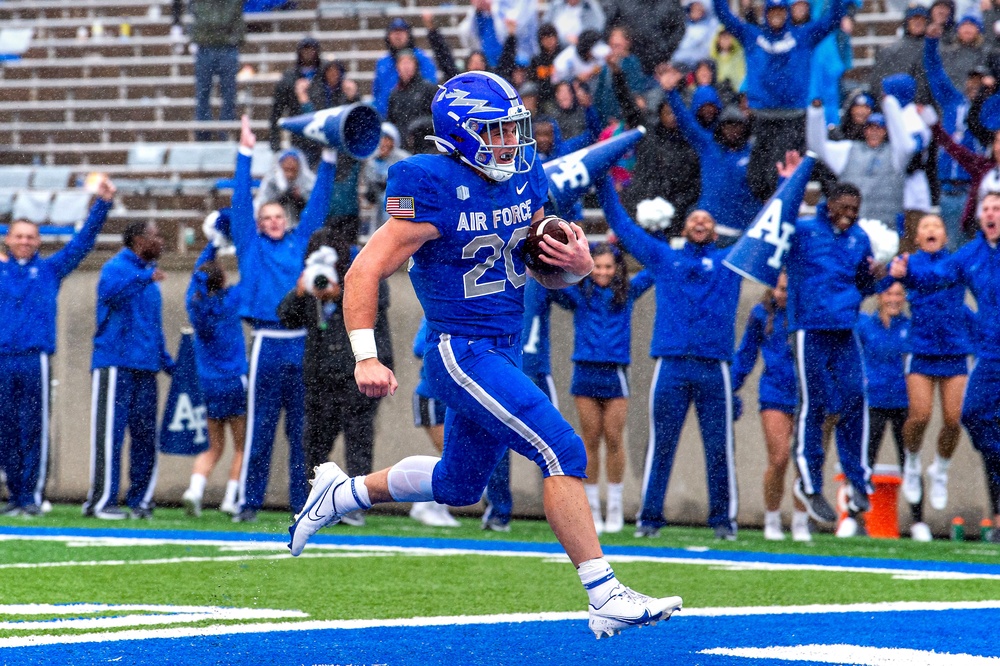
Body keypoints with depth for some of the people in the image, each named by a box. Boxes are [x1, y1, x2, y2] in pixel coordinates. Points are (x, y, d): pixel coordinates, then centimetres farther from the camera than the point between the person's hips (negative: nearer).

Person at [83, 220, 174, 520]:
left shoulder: (149, 274, 22)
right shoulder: (117, 268, -4)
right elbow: (109, 291, -29)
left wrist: (167, 362, 25)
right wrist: (145, 277, -31)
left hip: (146, 368, 8)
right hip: (116, 365, -8)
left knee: (145, 436, 6)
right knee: (110, 433, -9)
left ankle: (140, 500, 11)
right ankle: (101, 501, -9)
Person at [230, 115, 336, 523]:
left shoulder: (301, 242, 14)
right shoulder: (252, 247, 10)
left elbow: (318, 203, 16)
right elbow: (241, 203, 6)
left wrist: (328, 161, 11)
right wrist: (245, 154, 2)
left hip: (302, 345, 2)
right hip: (268, 345, -2)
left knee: (303, 430, 4)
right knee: (260, 429, -1)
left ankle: (303, 504, 7)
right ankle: (249, 502, 2)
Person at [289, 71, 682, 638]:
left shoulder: (525, 178, 4)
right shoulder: (434, 191, -18)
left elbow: (548, 274, 13)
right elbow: (364, 273, -16)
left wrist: (577, 264, -10)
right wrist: (367, 359, -22)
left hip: (504, 353, 9)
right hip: (462, 353, -9)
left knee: (458, 485, 23)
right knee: (563, 452, -19)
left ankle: (344, 493, 44)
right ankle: (605, 597, -17)